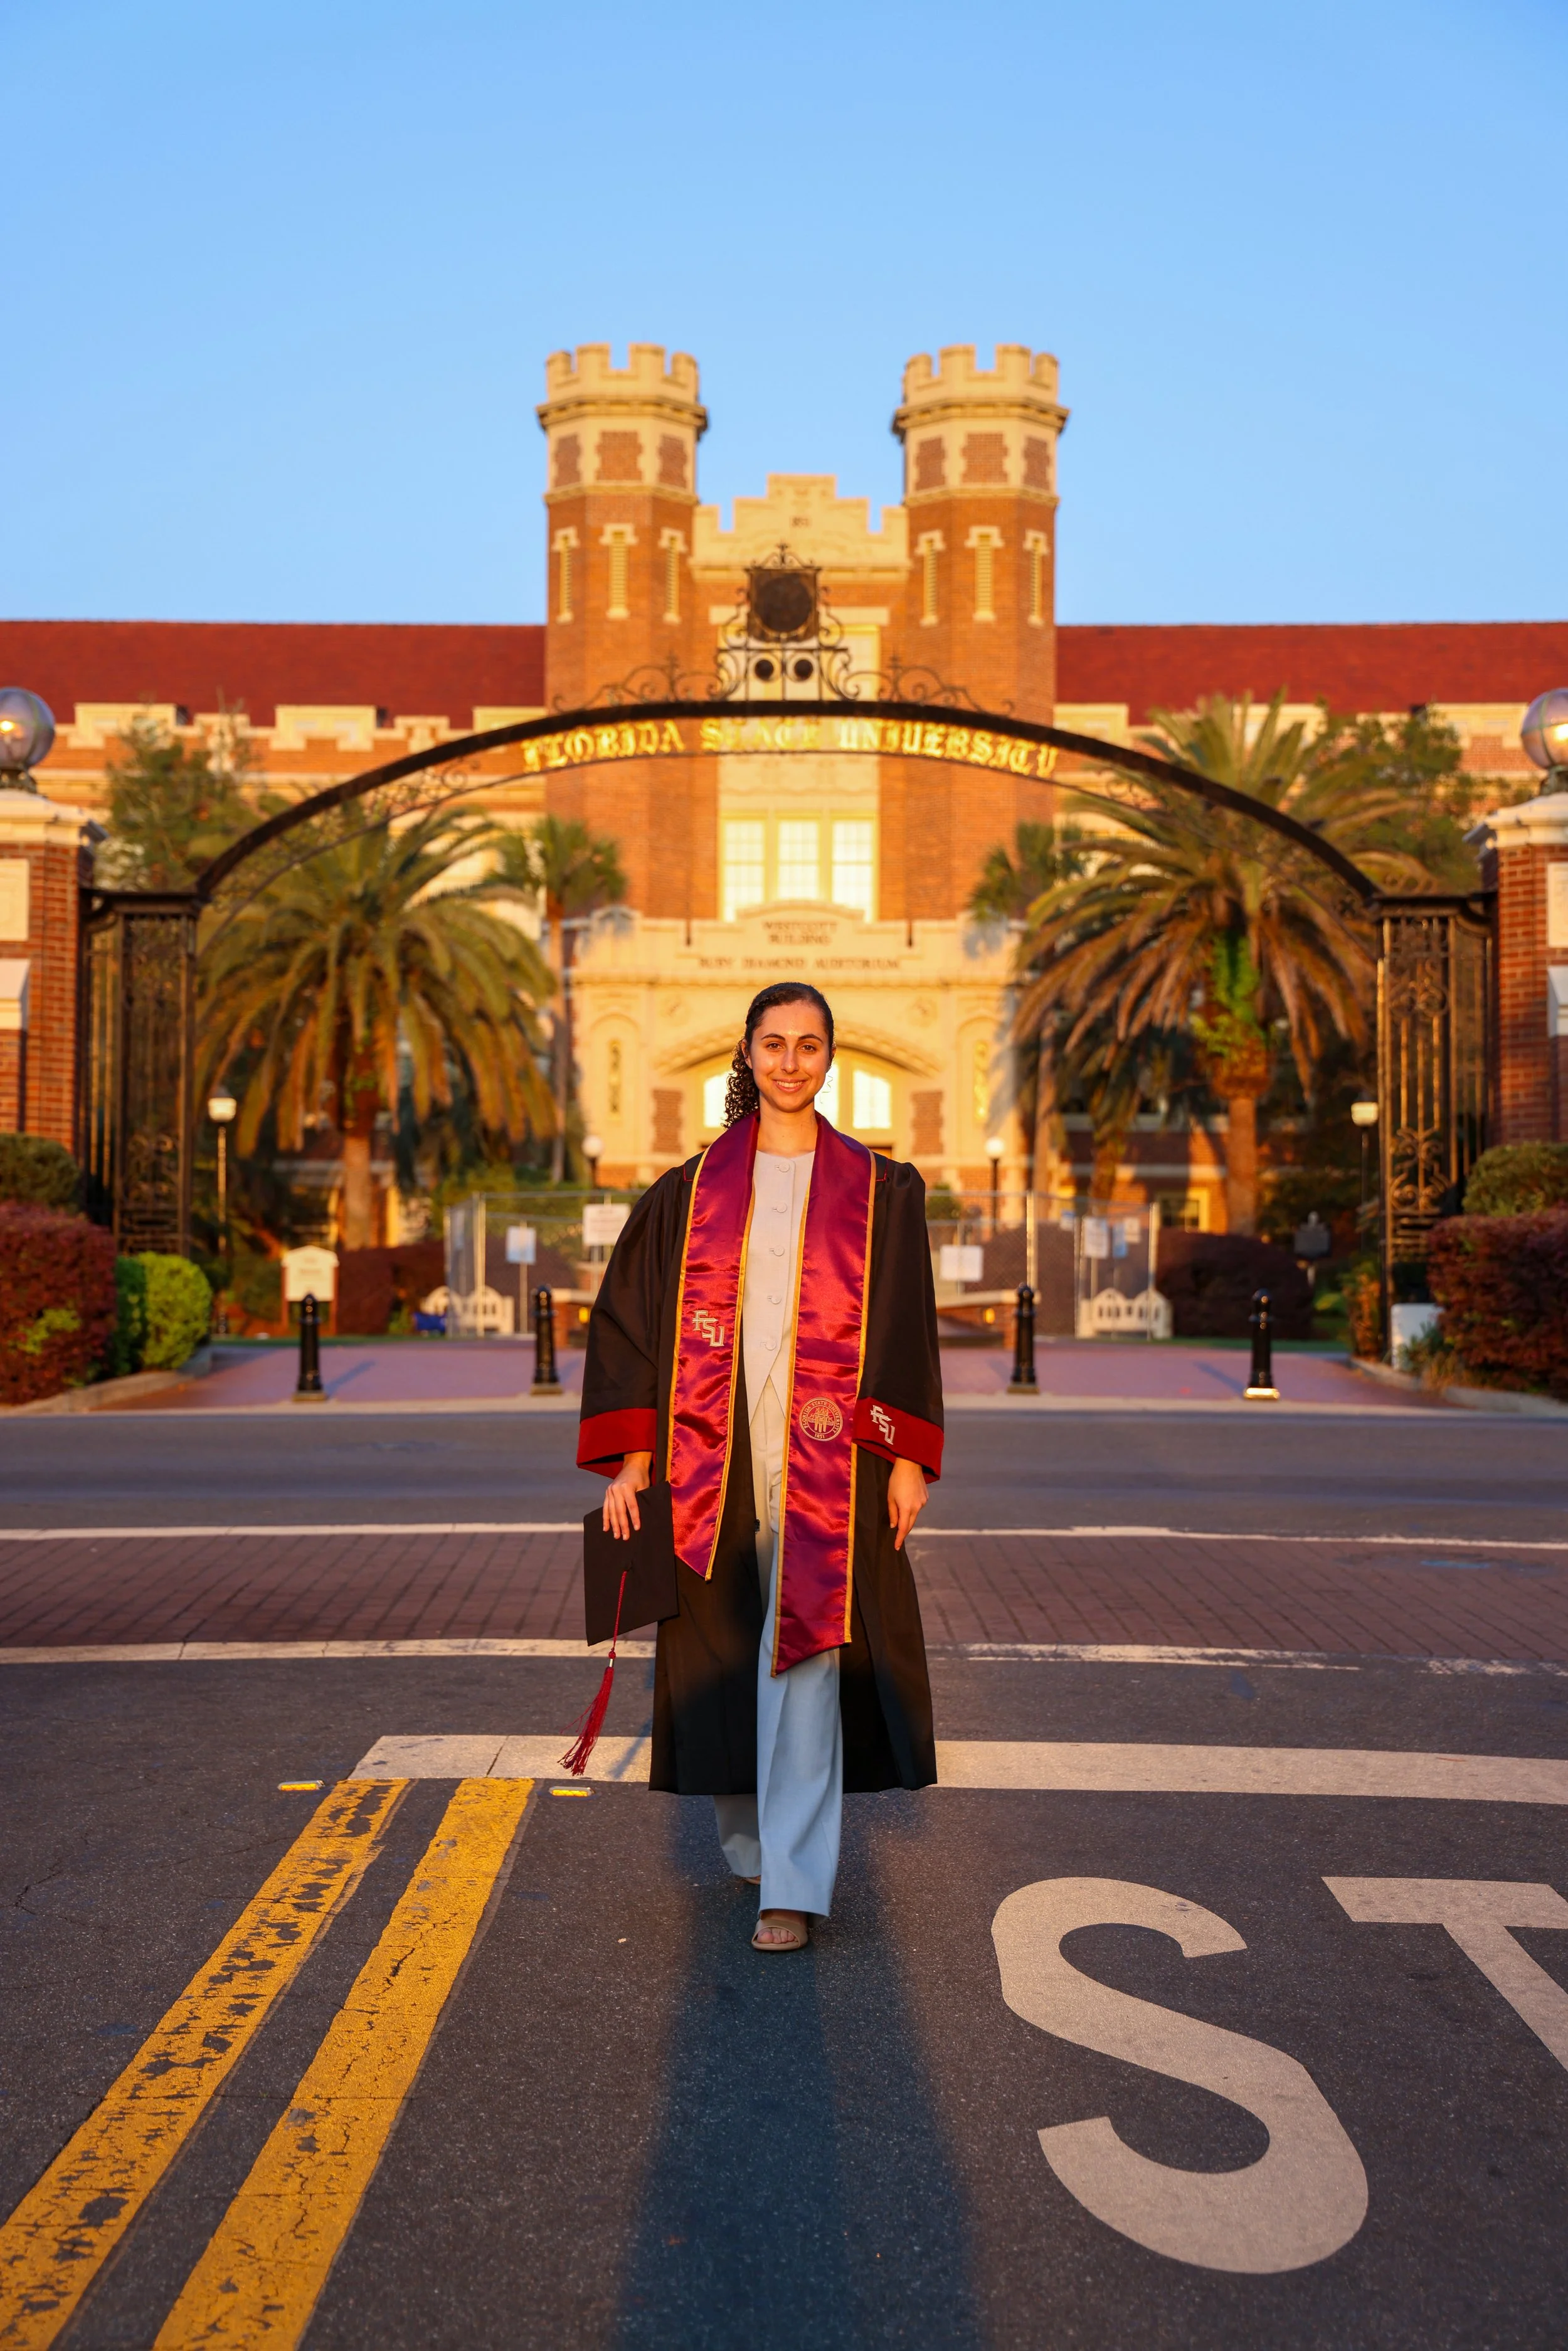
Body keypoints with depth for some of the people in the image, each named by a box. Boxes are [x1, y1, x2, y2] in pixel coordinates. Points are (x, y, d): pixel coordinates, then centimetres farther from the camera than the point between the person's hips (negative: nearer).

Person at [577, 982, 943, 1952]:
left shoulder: (878, 1189, 5)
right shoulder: (694, 1190, 7)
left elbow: (910, 1328, 3)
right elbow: (629, 1317, 6)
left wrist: (908, 1458, -5)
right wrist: (632, 1458, -1)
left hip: (825, 1455, -2)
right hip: (715, 1453, 2)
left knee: (805, 1652, -6)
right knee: (723, 1650, 10)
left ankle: (795, 1883, 1)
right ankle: (751, 1839, 32)